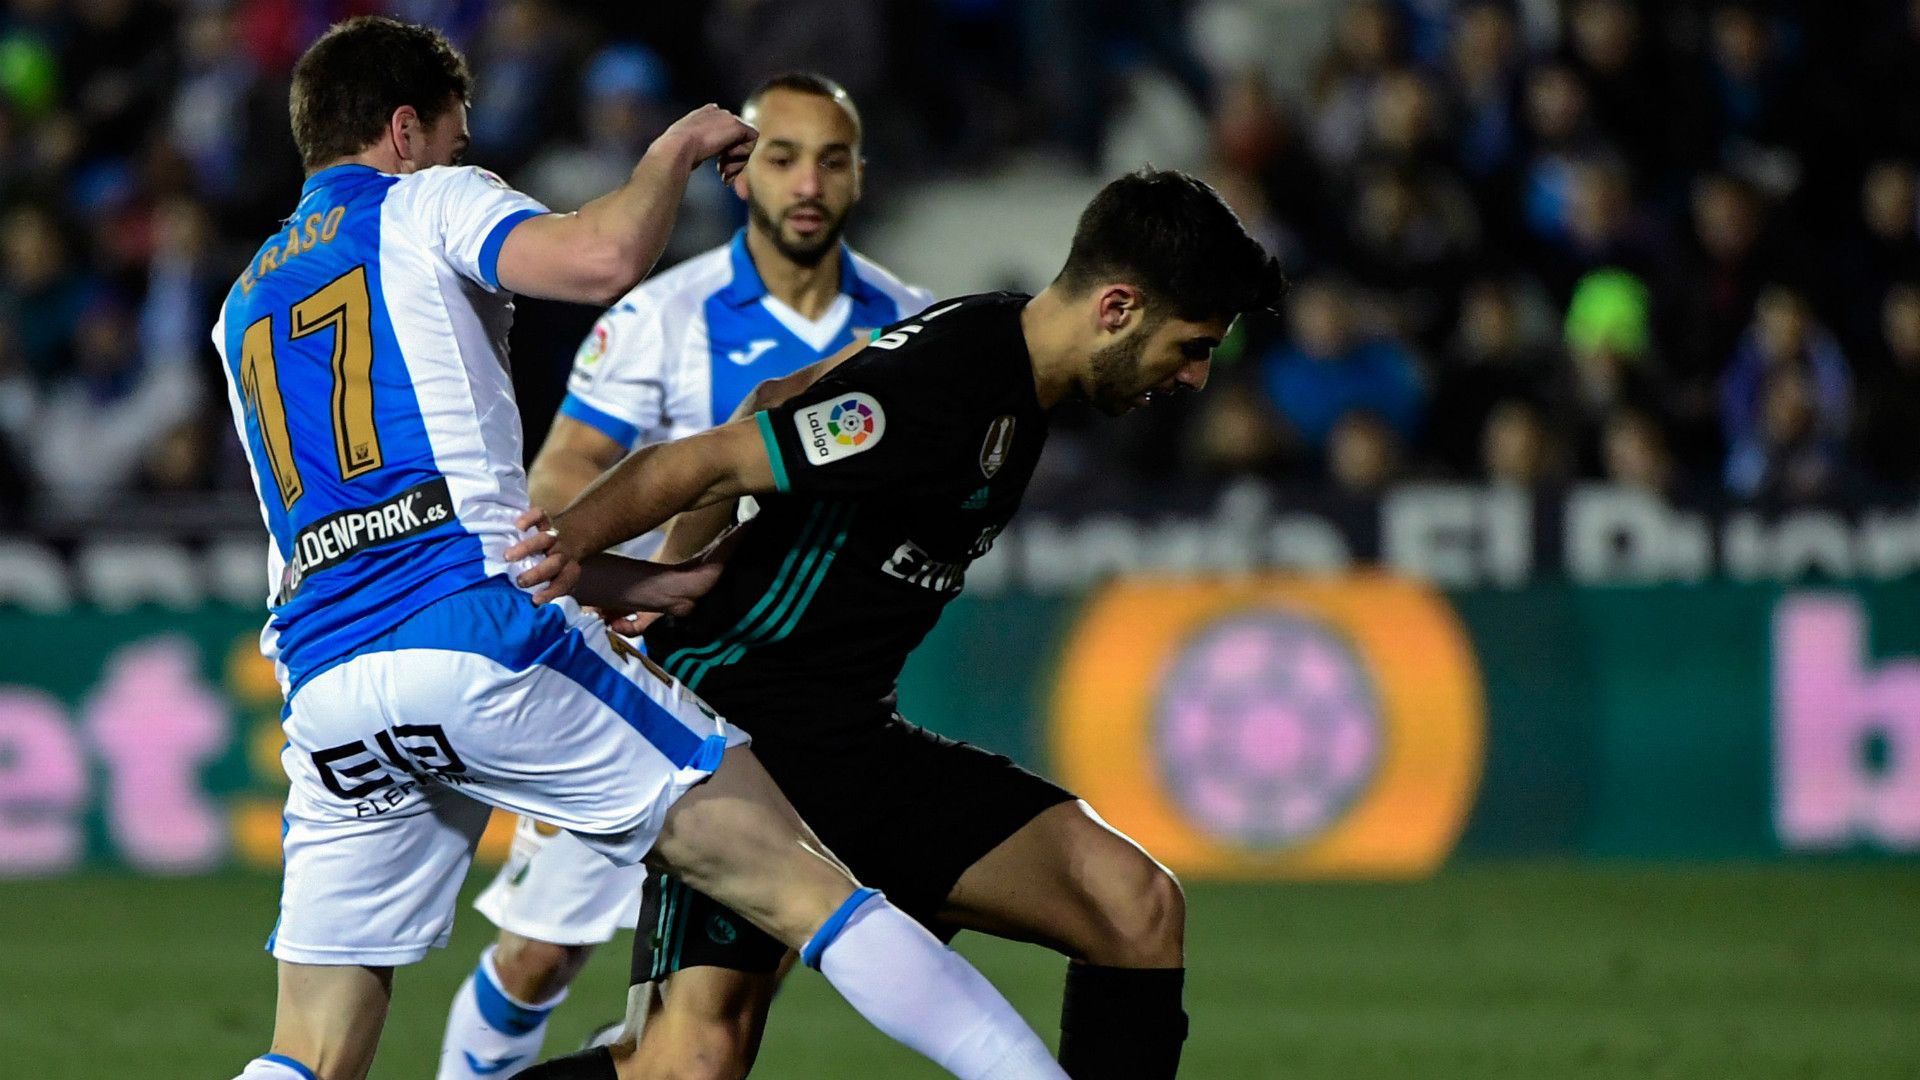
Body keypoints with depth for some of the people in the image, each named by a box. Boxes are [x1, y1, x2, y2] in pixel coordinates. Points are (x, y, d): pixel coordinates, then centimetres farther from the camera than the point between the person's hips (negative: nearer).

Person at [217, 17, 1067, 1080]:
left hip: (326, 691, 6)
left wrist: (623, 580, 27)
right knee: (799, 884, -4)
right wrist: (675, 152, 8)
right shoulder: (427, 204, 8)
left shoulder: (245, 306, 28)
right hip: (478, 632, -6)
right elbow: (604, 256, -13)